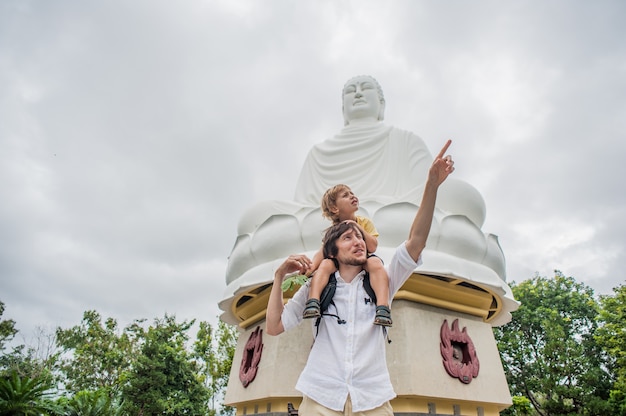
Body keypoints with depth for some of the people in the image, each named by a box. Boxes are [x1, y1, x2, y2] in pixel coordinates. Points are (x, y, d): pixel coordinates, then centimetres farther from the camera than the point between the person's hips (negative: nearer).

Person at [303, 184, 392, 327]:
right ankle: (313, 301, -39)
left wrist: (358, 228, -22)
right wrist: (311, 267, -34)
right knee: (325, 264, -29)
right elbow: (322, 252, -15)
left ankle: (383, 307, -44)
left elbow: (372, 247, -15)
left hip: (364, 260, 0)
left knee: (376, 262, -34)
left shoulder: (365, 222, -4)